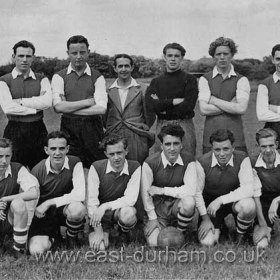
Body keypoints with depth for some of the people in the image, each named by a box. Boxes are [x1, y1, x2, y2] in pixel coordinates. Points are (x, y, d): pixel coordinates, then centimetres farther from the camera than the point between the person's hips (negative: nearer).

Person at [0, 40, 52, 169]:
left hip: (38, 130, 2)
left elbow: (47, 101, -11)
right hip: (14, 132, -1)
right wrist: (36, 108, -9)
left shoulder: (41, 79, 7)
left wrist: (20, 101, -12)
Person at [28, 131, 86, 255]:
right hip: (43, 215, 1)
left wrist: (49, 203, -24)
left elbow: (80, 194, -23)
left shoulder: (75, 163, -13)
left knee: (78, 209, -37)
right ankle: (53, 234, 17)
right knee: (36, 251, -22)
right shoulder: (38, 171, -12)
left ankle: (72, 237, 0)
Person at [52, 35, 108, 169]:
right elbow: (58, 106, -9)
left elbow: (101, 109, -8)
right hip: (69, 129, 0)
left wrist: (69, 108, -8)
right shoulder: (59, 77, 5)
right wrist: (88, 101, -10)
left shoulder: (97, 77, 4)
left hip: (92, 128, 0)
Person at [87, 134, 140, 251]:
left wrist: (105, 206, -31)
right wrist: (98, 231, -19)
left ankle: (125, 233, 2)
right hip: (100, 213, 0)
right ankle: (105, 231, 16)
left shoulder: (134, 167, -12)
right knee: (99, 247, -22)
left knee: (128, 213, -36)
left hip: (121, 209, 0)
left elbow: (131, 199, -18)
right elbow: (92, 201, -14)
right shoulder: (96, 168, -13)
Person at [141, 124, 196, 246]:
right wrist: (152, 219, -5)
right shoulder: (150, 163, -14)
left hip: (178, 204, 1)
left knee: (189, 202, -34)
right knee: (154, 243, -19)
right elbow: (145, 193, -7)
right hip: (158, 208, -1)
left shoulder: (188, 160, -10)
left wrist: (162, 190, -17)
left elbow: (191, 190, -18)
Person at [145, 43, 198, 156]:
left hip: (184, 125, -2)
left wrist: (162, 104, -4)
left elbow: (188, 106, -9)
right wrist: (174, 101, -10)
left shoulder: (189, 79, 4)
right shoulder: (156, 81, 12)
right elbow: (150, 105, -4)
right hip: (162, 126, 2)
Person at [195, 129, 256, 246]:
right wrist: (205, 218, -9)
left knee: (248, 206, -35)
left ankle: (240, 236, -1)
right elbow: (197, 192, -8)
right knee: (207, 242, -16)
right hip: (211, 203, 0)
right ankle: (219, 225, 22)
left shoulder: (242, 159, -18)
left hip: (234, 200, 0)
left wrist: (221, 200, -32)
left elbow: (248, 189, -26)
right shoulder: (202, 162, -17)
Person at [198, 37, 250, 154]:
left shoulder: (241, 80, 5)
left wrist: (214, 100, -5)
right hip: (211, 135, 0)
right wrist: (231, 105, -6)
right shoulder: (205, 79, 6)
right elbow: (204, 109, -6)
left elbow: (242, 109, -10)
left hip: (235, 135, 0)